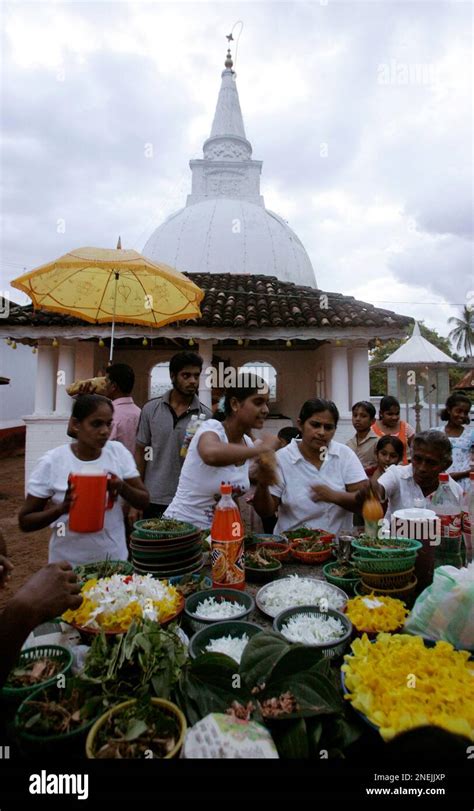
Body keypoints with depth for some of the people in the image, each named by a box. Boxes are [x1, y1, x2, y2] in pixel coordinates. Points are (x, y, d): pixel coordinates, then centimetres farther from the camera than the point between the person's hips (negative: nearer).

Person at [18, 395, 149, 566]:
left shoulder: (118, 452, -8)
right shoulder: (52, 462, -15)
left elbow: (144, 501, -3)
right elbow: (25, 521, -8)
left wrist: (122, 487, -23)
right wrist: (62, 508, -26)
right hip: (69, 564, -2)